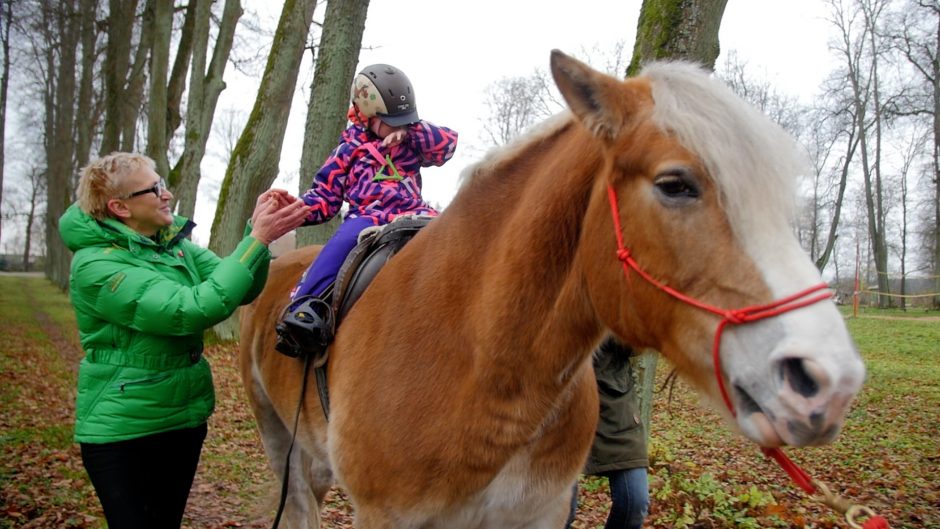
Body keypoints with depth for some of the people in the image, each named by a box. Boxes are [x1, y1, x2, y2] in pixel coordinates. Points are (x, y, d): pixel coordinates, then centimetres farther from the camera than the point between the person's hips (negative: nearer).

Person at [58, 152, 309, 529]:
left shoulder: (174, 243, 1)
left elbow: (242, 290, -5)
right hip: (122, 430, -7)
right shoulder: (97, 265, -21)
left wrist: (258, 228, -20)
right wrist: (257, 239, -30)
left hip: (185, 419, 7)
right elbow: (196, 310, -31)